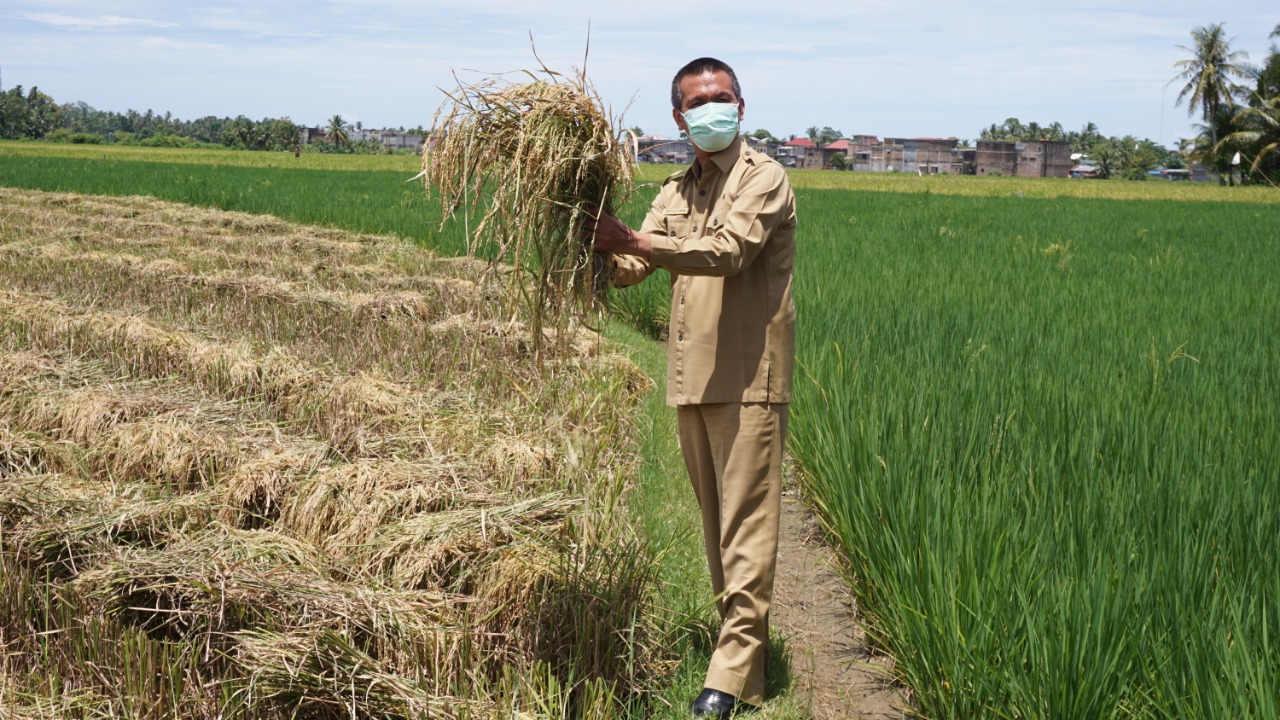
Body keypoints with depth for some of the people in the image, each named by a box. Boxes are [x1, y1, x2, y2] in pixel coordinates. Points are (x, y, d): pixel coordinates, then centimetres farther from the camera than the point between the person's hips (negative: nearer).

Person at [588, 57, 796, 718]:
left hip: (747, 378, -7)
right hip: (692, 378, 7)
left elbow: (729, 250, -22)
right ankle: (737, 631, 25)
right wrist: (599, 251, -16)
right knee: (714, 515, 13)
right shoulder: (676, 192, 18)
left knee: (746, 519, -7)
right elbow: (631, 266, 7)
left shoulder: (763, 178, -4)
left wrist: (635, 241, -31)